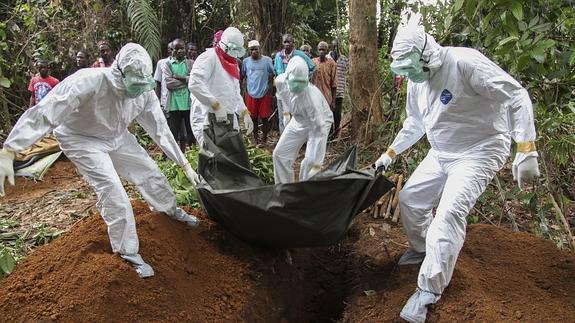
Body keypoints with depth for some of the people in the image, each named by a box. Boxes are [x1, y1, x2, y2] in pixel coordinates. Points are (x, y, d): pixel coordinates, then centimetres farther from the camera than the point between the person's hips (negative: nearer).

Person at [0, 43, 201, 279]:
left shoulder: (145, 92, -21)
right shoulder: (88, 83, -38)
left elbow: (160, 130, -10)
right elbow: (43, 115, -37)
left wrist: (184, 164, -8)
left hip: (117, 137, 5)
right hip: (82, 140, -5)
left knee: (150, 172, 7)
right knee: (112, 191, -17)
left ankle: (172, 211, 37)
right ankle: (128, 251, 0)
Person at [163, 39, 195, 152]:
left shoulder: (191, 63, 8)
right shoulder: (167, 64, 5)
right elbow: (169, 83, -9)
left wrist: (178, 77, -11)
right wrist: (187, 80, -8)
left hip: (188, 102, 1)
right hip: (174, 103, -1)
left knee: (189, 131, 7)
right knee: (172, 134, 3)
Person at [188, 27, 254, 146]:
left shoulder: (233, 64, 21)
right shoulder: (209, 57, -8)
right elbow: (194, 84, -22)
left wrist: (245, 113, 15)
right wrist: (216, 105, -24)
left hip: (228, 120, 9)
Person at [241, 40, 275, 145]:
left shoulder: (267, 60, -6)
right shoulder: (246, 61, 1)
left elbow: (272, 74, 2)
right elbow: (242, 75, 12)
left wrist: (268, 86, -2)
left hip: (264, 94, -2)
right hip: (251, 94, 2)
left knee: (264, 117, 5)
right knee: (253, 117, 11)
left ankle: (264, 138, 18)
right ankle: (255, 137, 26)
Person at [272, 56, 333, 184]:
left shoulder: (311, 97, -40)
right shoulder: (280, 81, -23)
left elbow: (320, 131, -40)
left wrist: (317, 165, -42)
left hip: (319, 121, -6)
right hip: (298, 120, 6)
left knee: (310, 161, -20)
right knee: (280, 154, 3)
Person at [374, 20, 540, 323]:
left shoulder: (464, 62, -24)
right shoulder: (416, 82, 2)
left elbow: (516, 96, -25)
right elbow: (414, 124, 18)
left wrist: (526, 150, -31)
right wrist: (390, 153, 18)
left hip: (478, 152, -8)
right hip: (440, 154, 8)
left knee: (449, 213, -22)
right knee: (409, 198, 11)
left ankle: (429, 292, -12)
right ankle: (421, 249, 37)